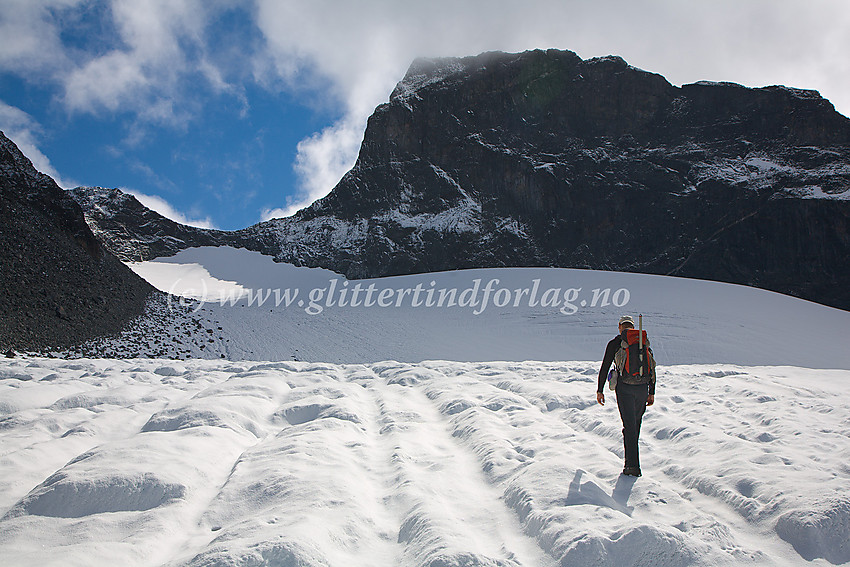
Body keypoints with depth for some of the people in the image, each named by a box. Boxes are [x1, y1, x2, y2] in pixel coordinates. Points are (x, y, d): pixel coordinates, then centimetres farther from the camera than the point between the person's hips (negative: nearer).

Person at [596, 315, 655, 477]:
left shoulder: (615, 343, 1)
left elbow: (604, 368, 0)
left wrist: (600, 390, 7)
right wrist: (651, 392, 17)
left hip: (624, 387, -3)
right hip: (642, 388, 3)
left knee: (629, 425, -6)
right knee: (636, 423, 19)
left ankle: (633, 465, -15)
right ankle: (631, 456, 30)